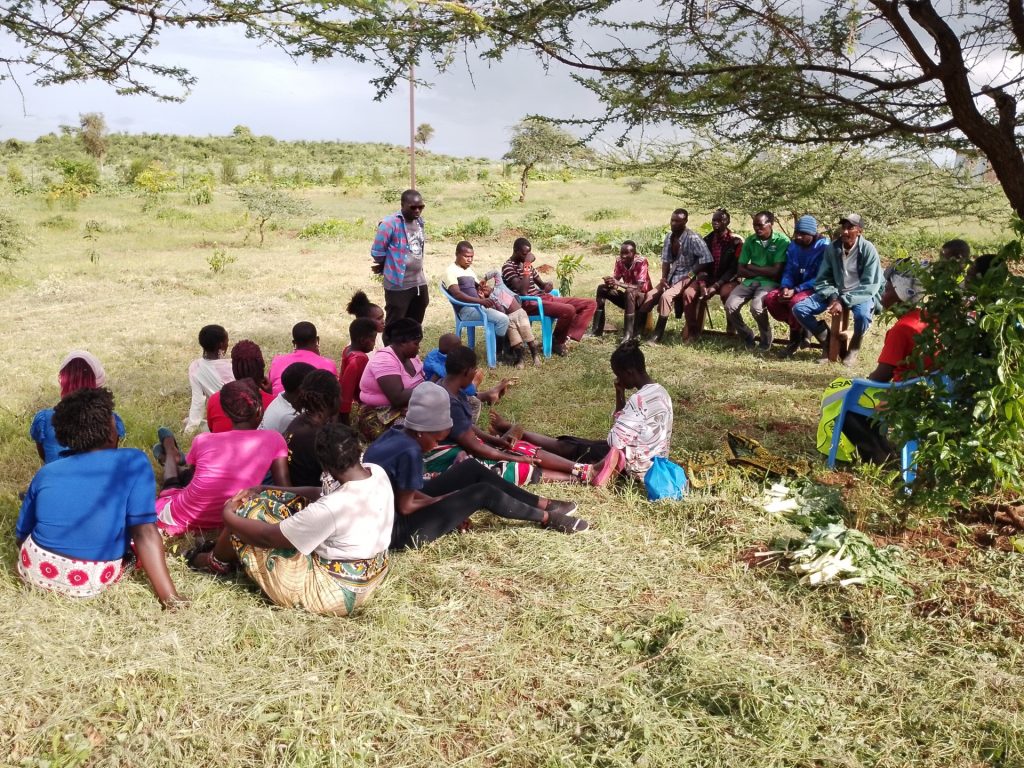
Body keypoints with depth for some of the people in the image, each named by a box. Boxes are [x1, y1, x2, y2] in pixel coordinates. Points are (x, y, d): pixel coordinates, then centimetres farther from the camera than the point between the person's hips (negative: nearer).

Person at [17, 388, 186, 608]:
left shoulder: (46, 473, 3)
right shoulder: (133, 462, -10)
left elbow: (21, 537, 12)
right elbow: (144, 532, -18)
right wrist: (169, 597, -18)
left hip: (35, 571, 5)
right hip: (91, 583, -4)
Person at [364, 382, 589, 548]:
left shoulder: (395, 435, 0)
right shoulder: (410, 451, -28)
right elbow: (405, 507, -21)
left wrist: (445, 502, -1)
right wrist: (444, 499, -6)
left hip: (385, 515, 9)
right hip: (396, 530, -9)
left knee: (471, 468, 7)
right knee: (483, 493, -9)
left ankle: (543, 504, 15)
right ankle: (547, 518, 12)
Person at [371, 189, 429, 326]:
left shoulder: (419, 221, 7)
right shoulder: (389, 224, -16)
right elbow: (377, 253, -12)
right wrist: (388, 267, 8)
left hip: (419, 283, 7)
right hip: (398, 285, -7)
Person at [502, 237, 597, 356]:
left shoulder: (525, 264, 19)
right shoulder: (508, 267, -8)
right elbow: (522, 291, -22)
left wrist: (547, 285, -2)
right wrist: (527, 265, -19)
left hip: (544, 297, 9)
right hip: (530, 303, -9)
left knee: (590, 304, 1)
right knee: (568, 310, -34)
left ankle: (566, 336, -10)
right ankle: (557, 342, -8)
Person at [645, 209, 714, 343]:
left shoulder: (692, 238, -18)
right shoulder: (669, 236, 5)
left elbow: (707, 260, -22)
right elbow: (666, 260, 8)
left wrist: (690, 275, -23)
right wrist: (663, 278, -7)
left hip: (687, 276, -8)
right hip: (672, 275, 8)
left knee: (666, 296, -27)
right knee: (651, 295, -8)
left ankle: (657, 336, -20)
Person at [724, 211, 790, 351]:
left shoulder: (782, 241, -8)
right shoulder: (750, 241, 6)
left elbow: (776, 271, -14)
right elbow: (740, 270, 4)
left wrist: (752, 268, -4)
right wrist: (761, 271, -10)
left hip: (770, 282, -5)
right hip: (751, 281, 5)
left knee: (756, 307, -33)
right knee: (730, 306, -20)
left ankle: (767, 338, -2)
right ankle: (747, 336, 7)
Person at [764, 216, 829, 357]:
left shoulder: (824, 247, -14)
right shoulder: (793, 246, 5)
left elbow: (820, 278, -18)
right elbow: (788, 271, 7)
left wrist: (796, 290, -26)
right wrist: (785, 288, -16)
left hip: (816, 289, -6)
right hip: (795, 287, 7)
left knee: (796, 302, -36)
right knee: (770, 299, -18)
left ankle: (795, 338, -8)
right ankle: (800, 327, -2)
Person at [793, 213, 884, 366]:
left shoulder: (868, 249, -15)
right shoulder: (832, 247, -4)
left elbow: (870, 285, -17)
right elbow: (822, 279, 2)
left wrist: (844, 301, -26)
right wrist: (833, 297, -17)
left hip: (862, 294, -4)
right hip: (835, 292, 4)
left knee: (862, 315, -38)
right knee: (799, 309, -14)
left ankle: (854, 348, -5)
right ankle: (828, 342, 5)